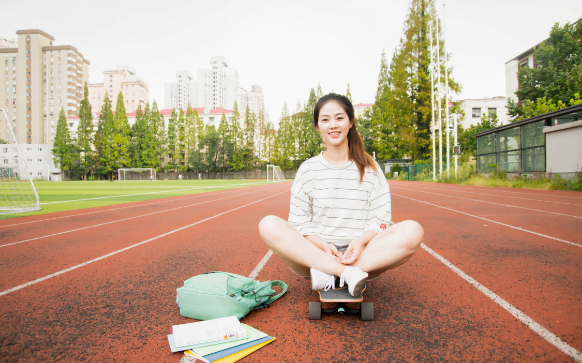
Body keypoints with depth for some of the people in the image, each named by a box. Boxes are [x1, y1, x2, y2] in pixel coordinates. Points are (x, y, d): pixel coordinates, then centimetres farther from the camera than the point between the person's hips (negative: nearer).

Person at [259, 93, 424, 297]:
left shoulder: (369, 168, 6)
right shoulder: (308, 170, 6)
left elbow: (381, 217, 1)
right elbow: (299, 221, 2)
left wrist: (361, 242, -18)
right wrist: (323, 245, -16)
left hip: (365, 256, 1)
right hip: (315, 253, 0)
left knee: (413, 231, -26)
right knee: (269, 226, -26)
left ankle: (329, 275, -27)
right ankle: (349, 274, -32)